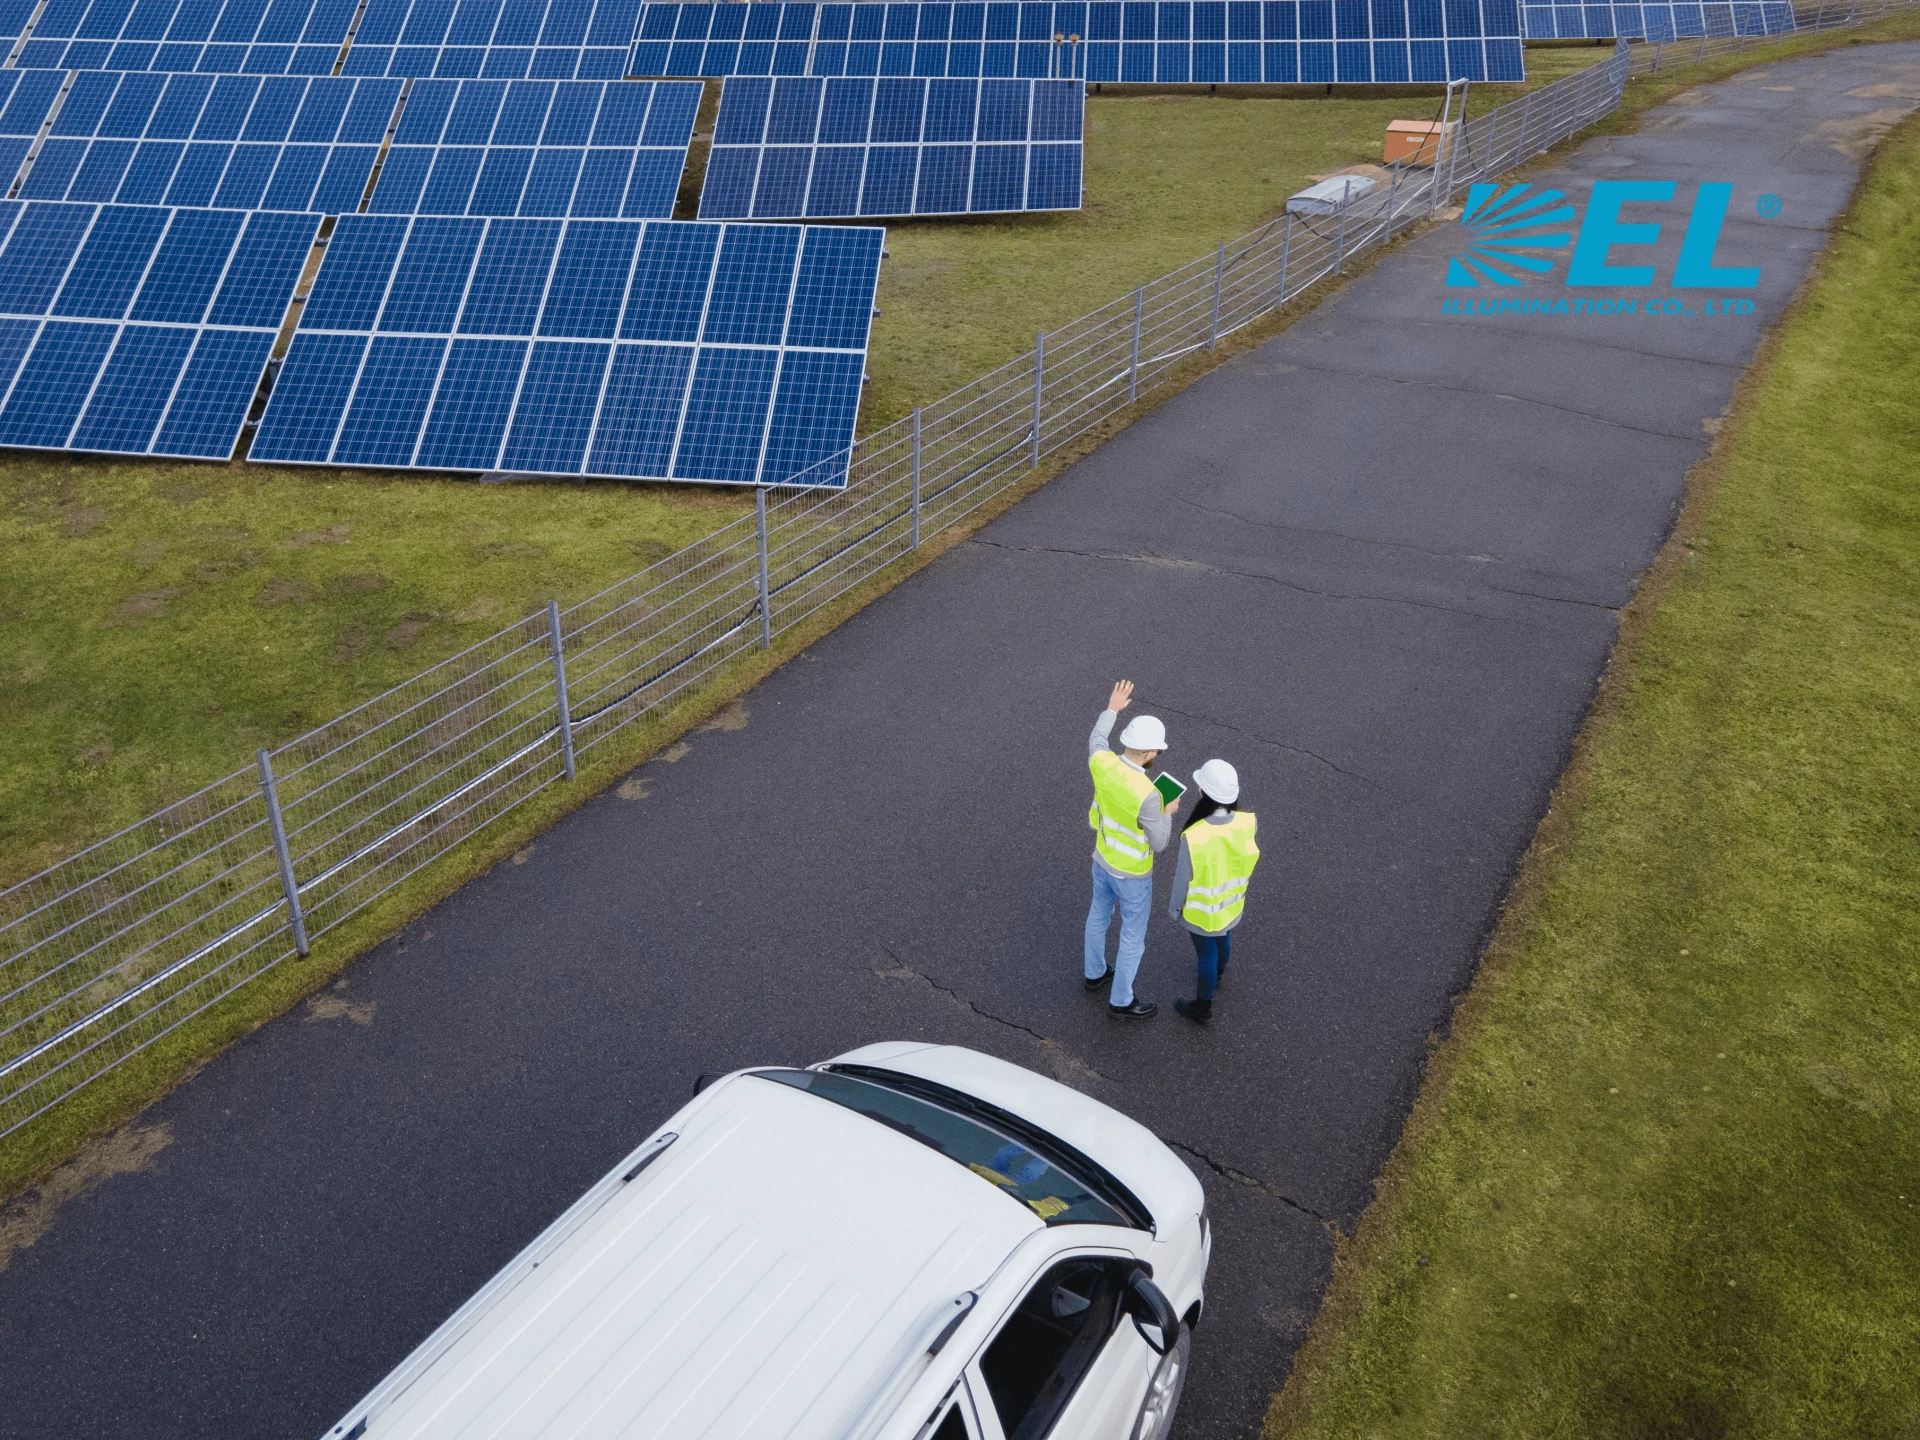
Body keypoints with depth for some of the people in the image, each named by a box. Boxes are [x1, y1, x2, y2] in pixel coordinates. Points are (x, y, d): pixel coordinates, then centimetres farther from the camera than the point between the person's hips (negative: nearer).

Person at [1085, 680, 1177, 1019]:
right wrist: (1167, 814, -5)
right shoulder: (1147, 795, -40)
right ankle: (1121, 1000, 36)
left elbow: (1095, 743, 6)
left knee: (1099, 915, 30)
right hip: (1132, 875, -6)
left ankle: (1095, 973, 54)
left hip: (1102, 860, 6)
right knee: (1133, 936, 17)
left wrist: (1111, 711, 19)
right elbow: (1159, 843, -24)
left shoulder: (1102, 763, -22)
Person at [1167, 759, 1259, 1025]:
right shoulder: (1247, 823, -26)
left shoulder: (1193, 836, -38)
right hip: (1231, 902, 4)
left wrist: (1174, 907, -3)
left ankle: (1202, 1007, 44)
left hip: (1202, 909, -4)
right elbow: (1249, 862, -6)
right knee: (1222, 939, 33)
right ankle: (1216, 975, 64)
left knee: (1206, 953, 19)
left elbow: (1183, 878, -22)